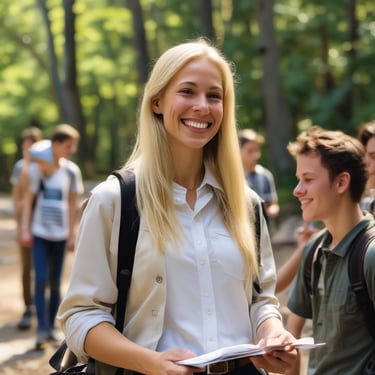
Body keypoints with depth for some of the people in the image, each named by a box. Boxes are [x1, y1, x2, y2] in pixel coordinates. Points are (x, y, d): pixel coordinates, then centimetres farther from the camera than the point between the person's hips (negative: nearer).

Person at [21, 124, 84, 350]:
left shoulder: (71, 171, 2)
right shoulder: (38, 169, -3)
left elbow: (73, 204, 7)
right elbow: (29, 200, 2)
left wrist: (72, 234, 5)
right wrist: (25, 228, -5)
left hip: (60, 234, 2)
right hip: (40, 232, -2)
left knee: (55, 283, 9)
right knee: (41, 281, -9)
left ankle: (52, 326, 20)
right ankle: (42, 330, -9)